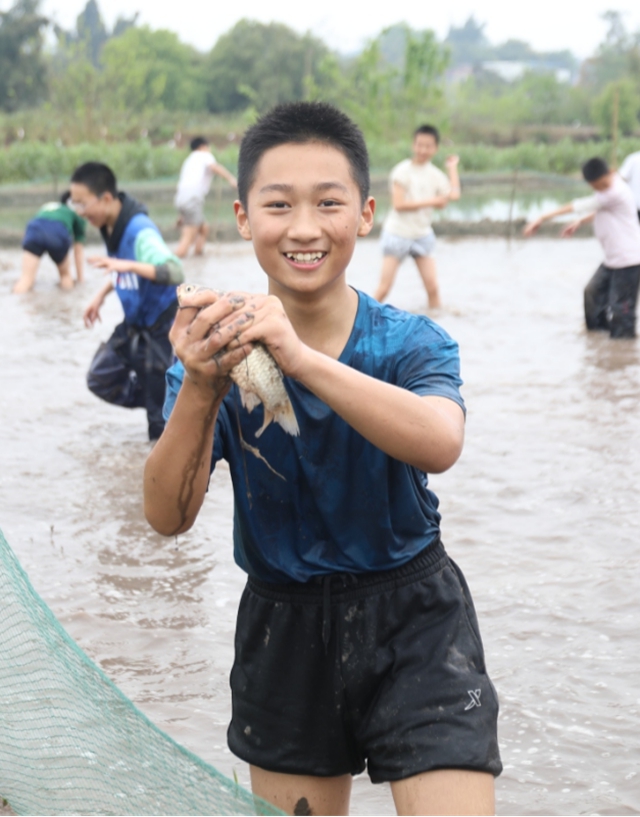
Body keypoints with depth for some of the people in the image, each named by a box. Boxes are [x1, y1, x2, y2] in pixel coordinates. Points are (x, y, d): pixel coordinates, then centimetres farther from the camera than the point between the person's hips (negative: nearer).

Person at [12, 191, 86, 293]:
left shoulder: (46, 207, 44)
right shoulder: (77, 215, 34)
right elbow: (78, 251, 33)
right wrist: (80, 278, 41)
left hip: (35, 229, 2)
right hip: (58, 233, -2)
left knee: (26, 279, -10)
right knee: (65, 274, 23)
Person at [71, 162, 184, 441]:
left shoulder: (140, 230, -28)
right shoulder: (110, 226, -2)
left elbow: (174, 272, -42)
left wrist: (128, 265, -51)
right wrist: (101, 295, 12)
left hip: (163, 326, -8)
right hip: (136, 324, 8)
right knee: (101, 378, 8)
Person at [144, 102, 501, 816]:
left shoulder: (411, 343, -11)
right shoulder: (215, 355, -6)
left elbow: (439, 444, -33)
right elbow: (168, 517, -15)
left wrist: (300, 357, -43)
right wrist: (200, 391, -32)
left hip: (412, 623, -2)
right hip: (284, 630, 2)